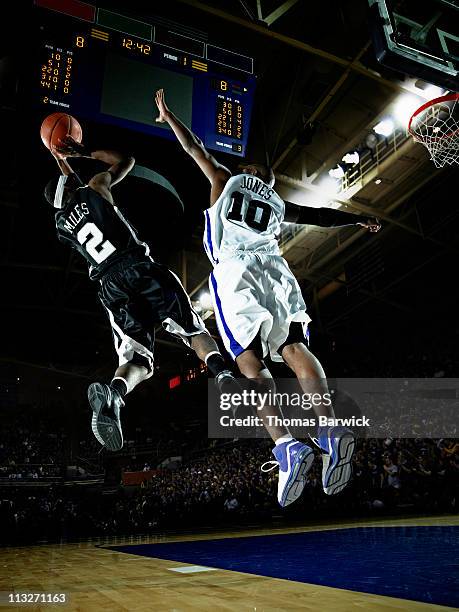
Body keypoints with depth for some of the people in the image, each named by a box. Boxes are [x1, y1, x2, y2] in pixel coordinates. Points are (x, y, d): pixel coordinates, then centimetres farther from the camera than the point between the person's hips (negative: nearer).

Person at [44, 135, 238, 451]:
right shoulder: (95, 188, 14)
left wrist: (60, 158, 58)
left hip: (111, 285, 3)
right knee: (194, 331, 4)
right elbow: (126, 161, 31)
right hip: (140, 267, -3)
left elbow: (71, 185, 46)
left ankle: (113, 392, -34)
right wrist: (87, 152, 38)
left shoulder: (61, 224, 25)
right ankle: (224, 375, -23)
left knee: (137, 360, -1)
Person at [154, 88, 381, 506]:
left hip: (234, 268, -3)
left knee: (250, 361, -14)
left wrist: (167, 116, 48)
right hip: (274, 267, 3)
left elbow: (194, 147, 34)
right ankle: (332, 429, -29)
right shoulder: (278, 204, 32)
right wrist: (358, 219, 49)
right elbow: (319, 216, 35)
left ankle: (286, 446, -30)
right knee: (294, 347, -9)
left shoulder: (225, 180, 28)